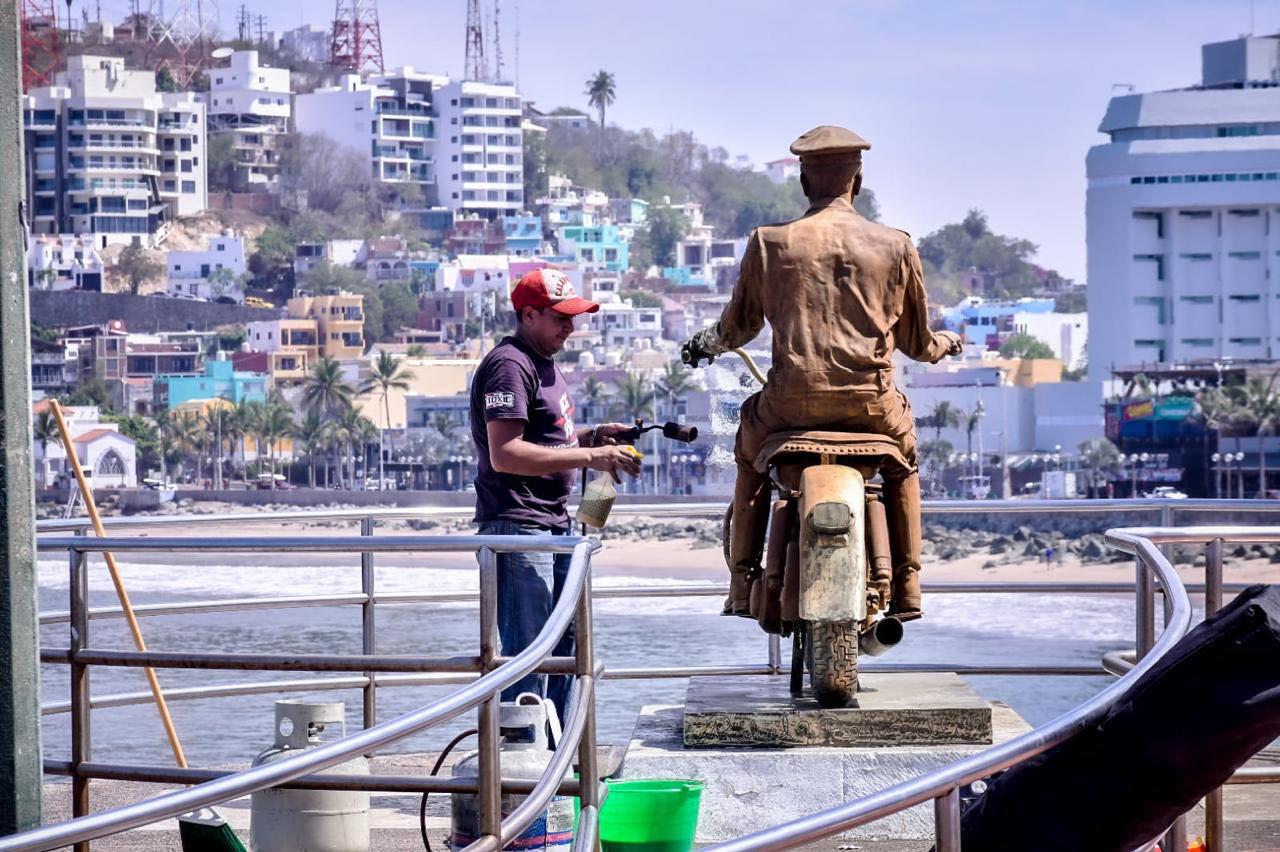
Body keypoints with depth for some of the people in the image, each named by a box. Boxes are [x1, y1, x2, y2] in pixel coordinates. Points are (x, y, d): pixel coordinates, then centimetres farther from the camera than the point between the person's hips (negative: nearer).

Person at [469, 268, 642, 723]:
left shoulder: (545, 363, 19)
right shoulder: (510, 365, -14)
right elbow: (505, 454, -24)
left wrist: (592, 435, 10)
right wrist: (590, 456, -24)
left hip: (554, 524, 11)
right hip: (519, 526, -11)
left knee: (564, 645, 15)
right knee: (527, 654, -10)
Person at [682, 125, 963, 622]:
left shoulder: (770, 243, 0)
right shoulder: (894, 246, 3)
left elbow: (740, 325, 10)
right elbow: (916, 341, 12)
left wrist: (704, 344, 33)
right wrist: (942, 344, 37)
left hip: (794, 401, -1)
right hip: (871, 401, 1)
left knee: (750, 452, 32)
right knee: (903, 452, 33)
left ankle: (743, 582, 26)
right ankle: (906, 587, 28)